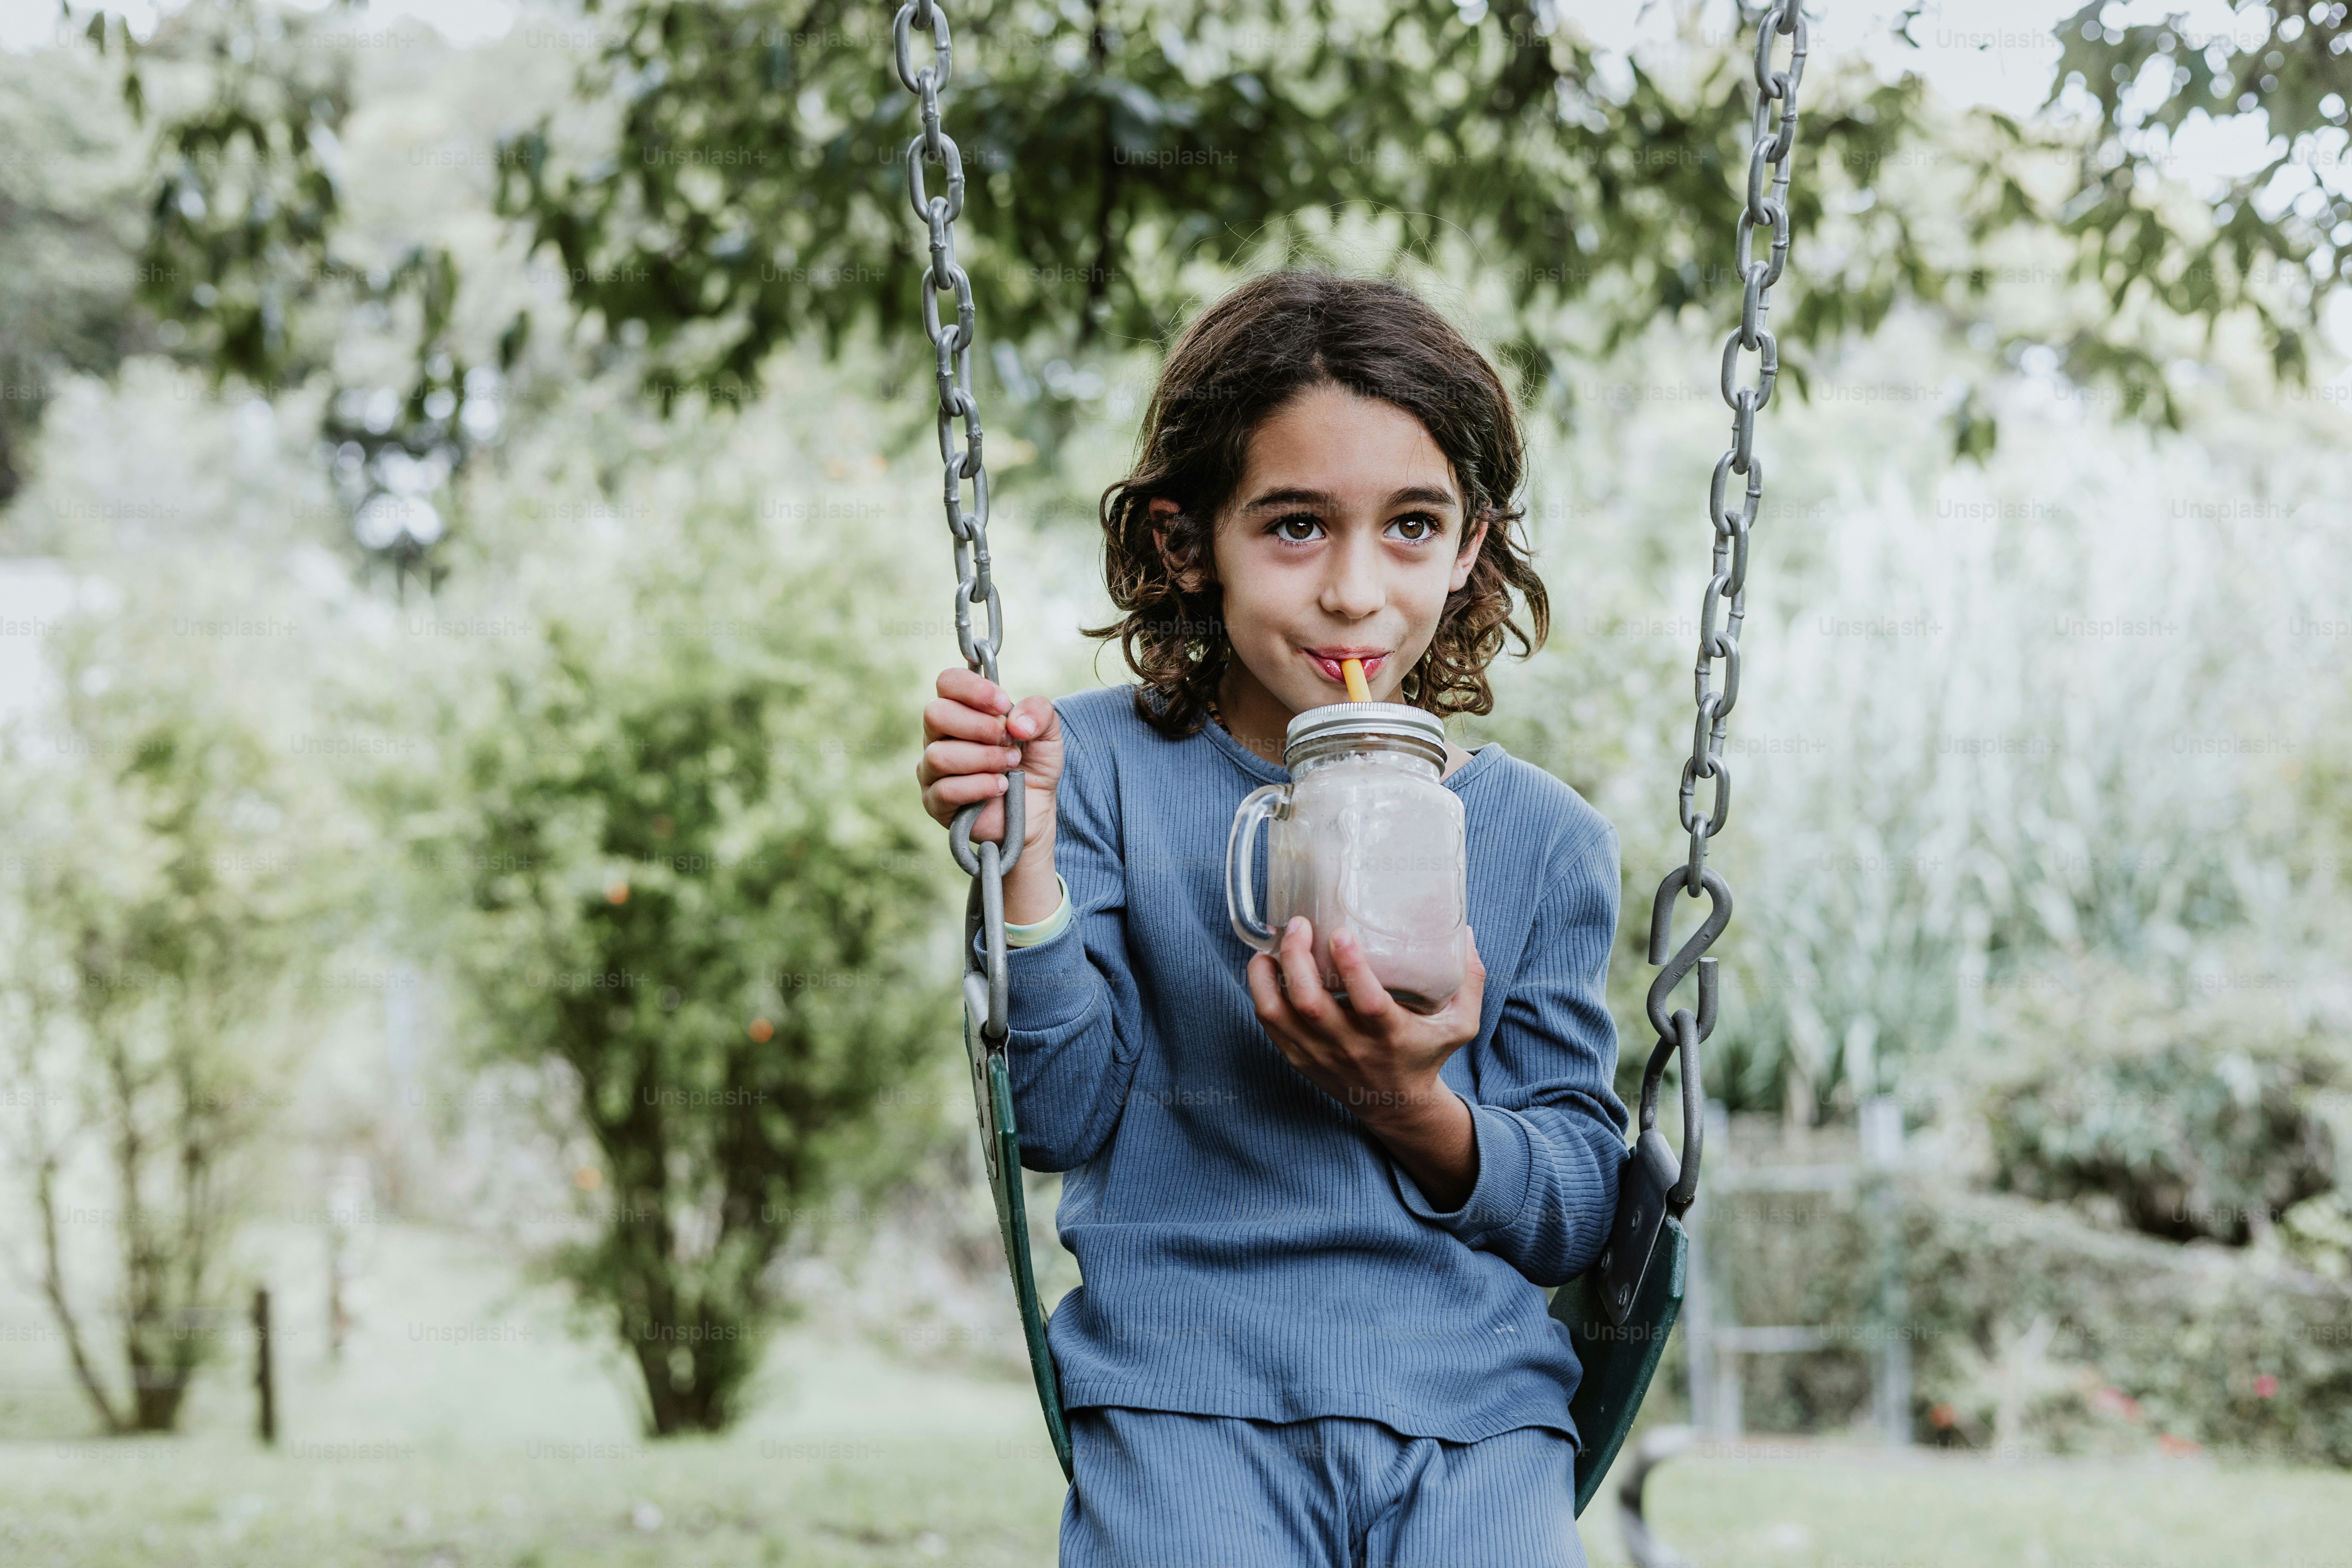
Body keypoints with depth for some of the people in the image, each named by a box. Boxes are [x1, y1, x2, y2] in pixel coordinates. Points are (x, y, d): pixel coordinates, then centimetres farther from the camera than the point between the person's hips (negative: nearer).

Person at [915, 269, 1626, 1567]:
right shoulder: (1109, 769, 6)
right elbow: (1062, 1115, -1)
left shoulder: (1541, 837, 9)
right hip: (1185, 1392, -2)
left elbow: (1581, 1210, 8)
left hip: (1470, 1405, 2)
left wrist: (1418, 1114, -11)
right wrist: (1024, 861, -14)